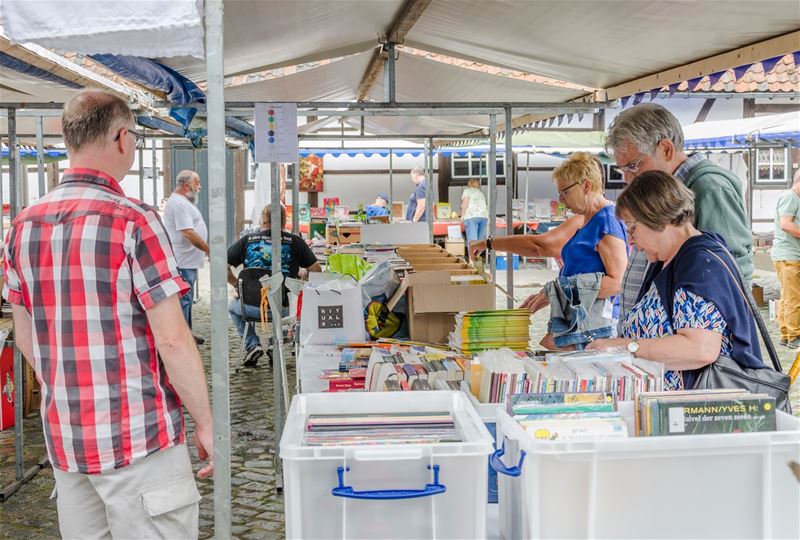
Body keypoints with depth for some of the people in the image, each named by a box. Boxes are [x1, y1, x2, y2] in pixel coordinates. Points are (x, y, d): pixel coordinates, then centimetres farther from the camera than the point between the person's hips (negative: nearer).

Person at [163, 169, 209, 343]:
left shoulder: (182, 202, 19)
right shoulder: (178, 203, -16)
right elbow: (188, 232, -23)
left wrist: (205, 250, 20)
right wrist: (209, 250, -20)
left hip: (188, 261, 11)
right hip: (184, 261, -11)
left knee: (187, 299, 16)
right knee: (183, 299, -8)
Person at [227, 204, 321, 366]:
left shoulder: (247, 240, 4)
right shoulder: (294, 241, 1)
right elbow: (316, 271, 1)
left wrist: (236, 283, 16)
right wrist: (299, 276, 19)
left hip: (254, 307, 1)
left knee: (232, 307, 35)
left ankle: (252, 345, 17)